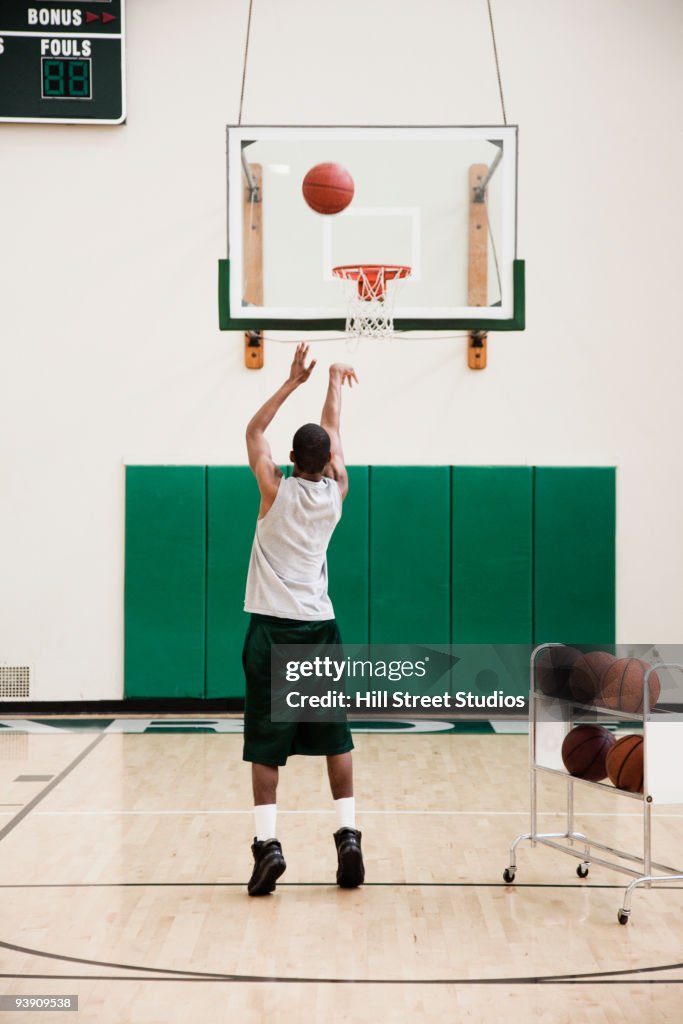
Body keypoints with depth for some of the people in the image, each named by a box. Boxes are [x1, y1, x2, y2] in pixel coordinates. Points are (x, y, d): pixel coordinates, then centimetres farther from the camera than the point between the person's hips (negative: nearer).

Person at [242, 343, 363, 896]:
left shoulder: (276, 491, -5)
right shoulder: (336, 493, 2)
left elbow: (254, 430, 8)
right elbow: (332, 433, 19)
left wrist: (294, 380, 10)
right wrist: (334, 382, 33)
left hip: (272, 629, -2)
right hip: (319, 627, 3)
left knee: (265, 745, -1)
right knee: (336, 740, 10)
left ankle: (268, 844, -8)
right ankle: (348, 836, 5)